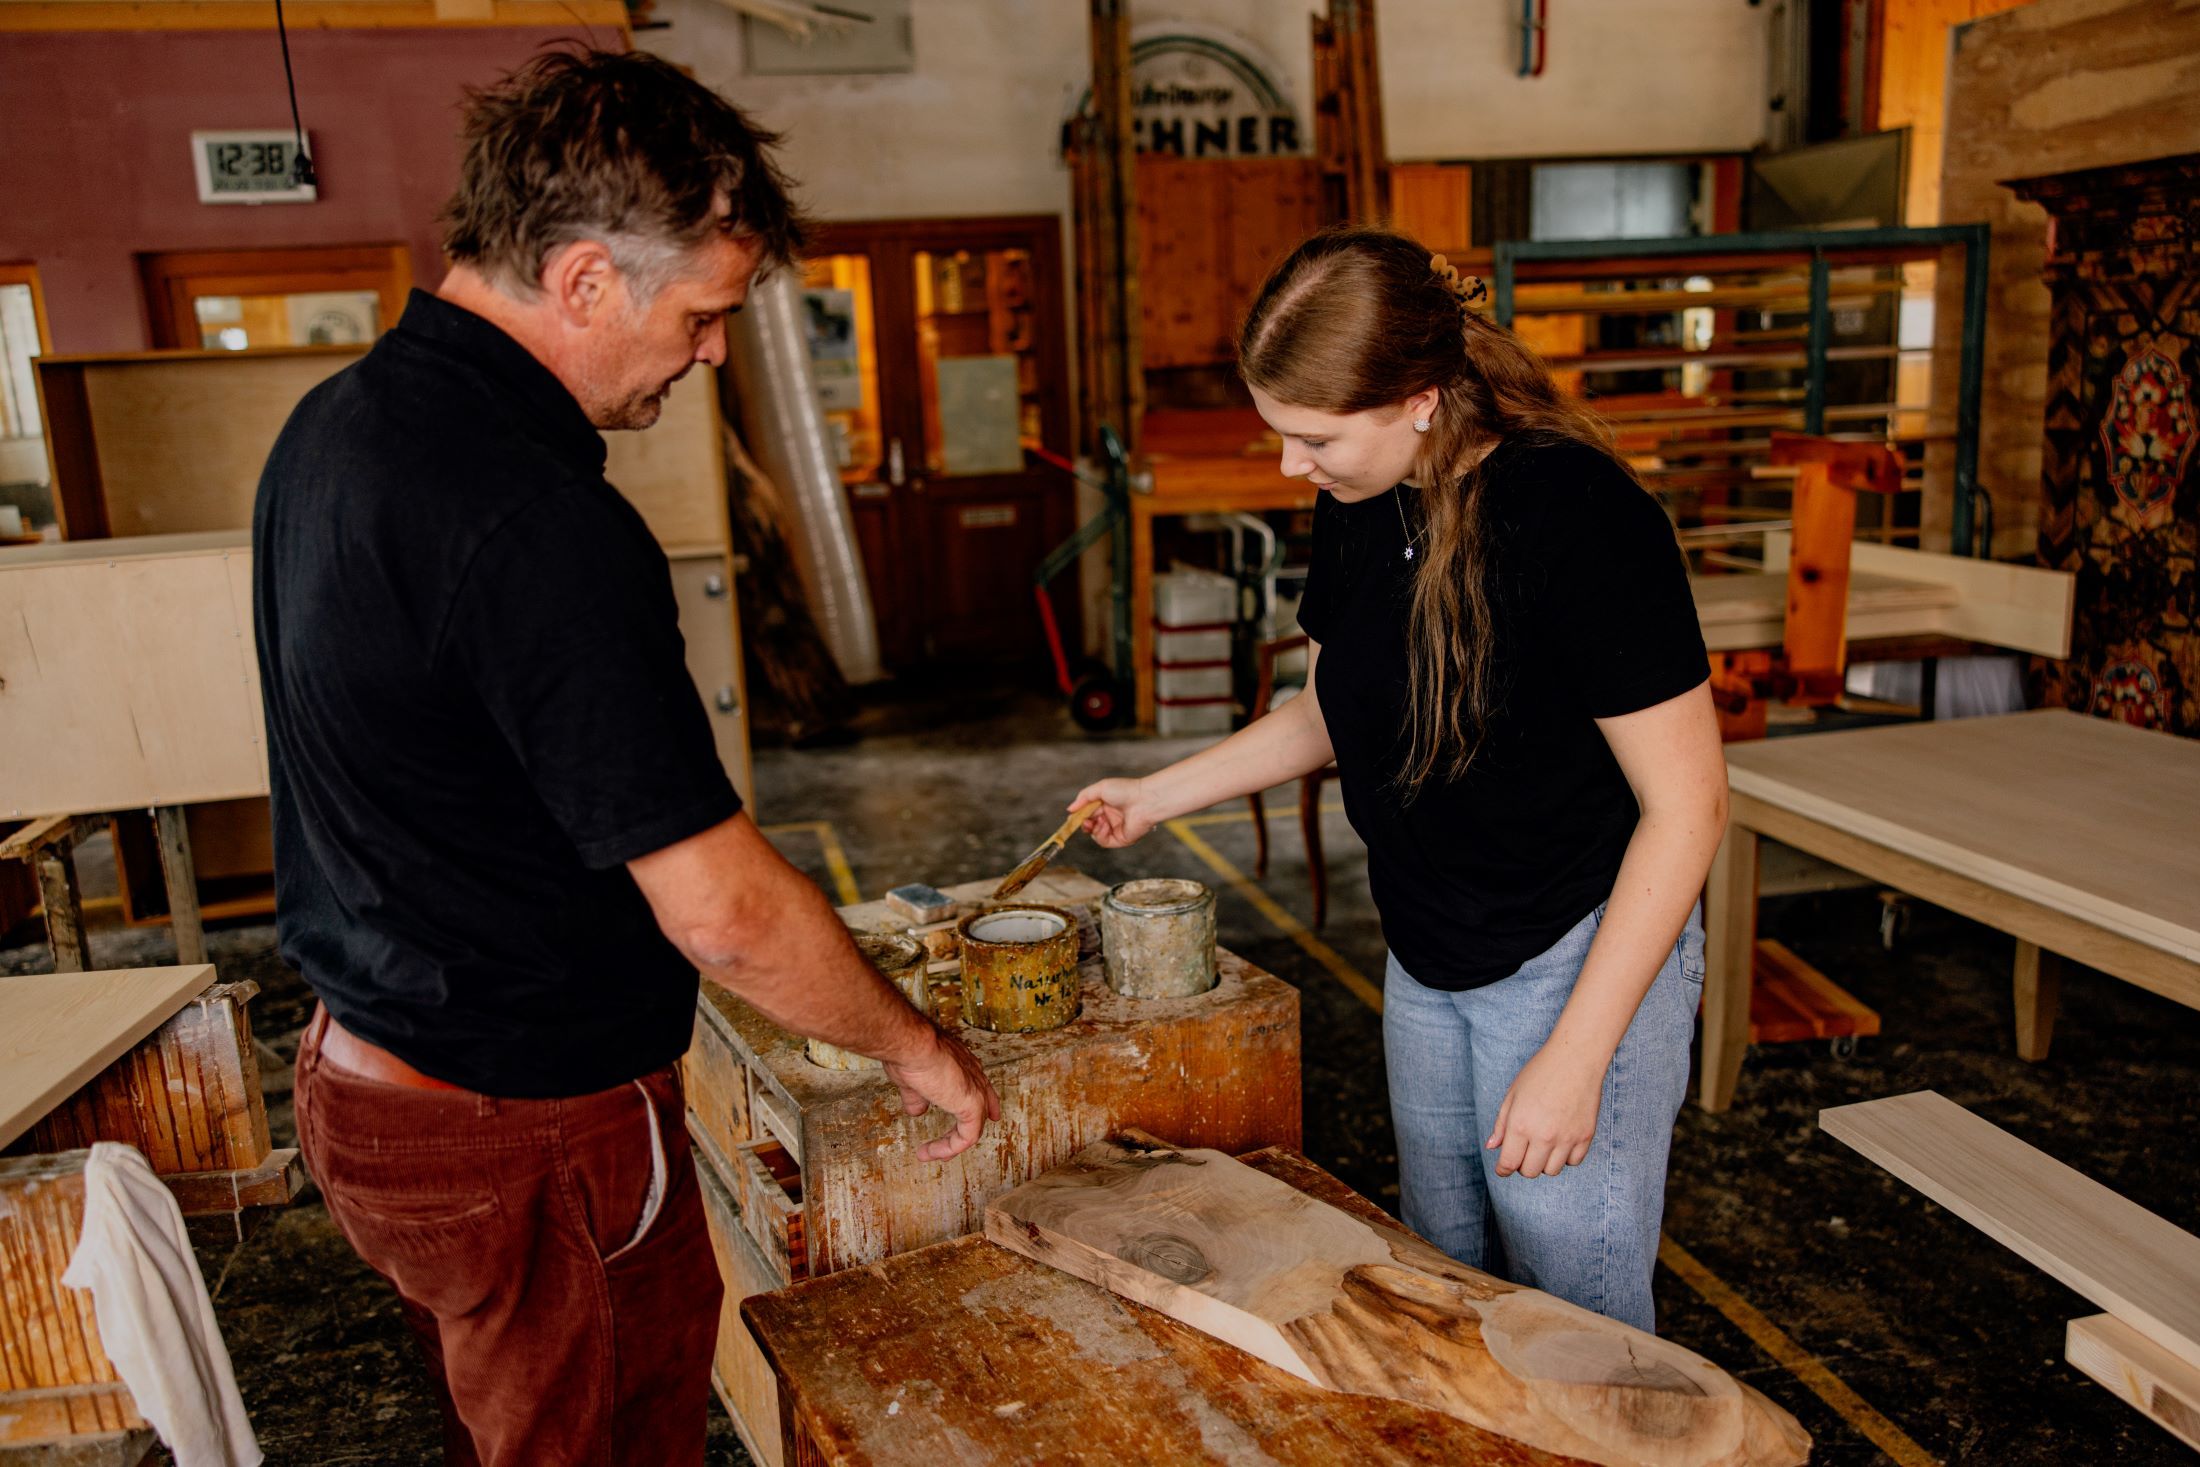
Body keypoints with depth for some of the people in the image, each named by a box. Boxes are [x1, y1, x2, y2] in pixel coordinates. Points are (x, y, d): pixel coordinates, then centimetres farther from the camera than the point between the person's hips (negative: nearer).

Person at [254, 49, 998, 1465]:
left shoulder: (336, 423, 3)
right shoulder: (538, 525, -29)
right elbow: (725, 912, -27)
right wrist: (920, 1047, -10)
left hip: (367, 1071, 9)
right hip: (534, 1137, -9)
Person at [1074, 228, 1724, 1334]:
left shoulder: (1578, 515, -24)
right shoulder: (1358, 509, -2)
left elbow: (1686, 802, -21)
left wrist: (1575, 1056, -21)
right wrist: (1157, 796, 10)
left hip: (1583, 962, -7)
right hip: (1424, 966, 7)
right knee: (1445, 1283, 21)